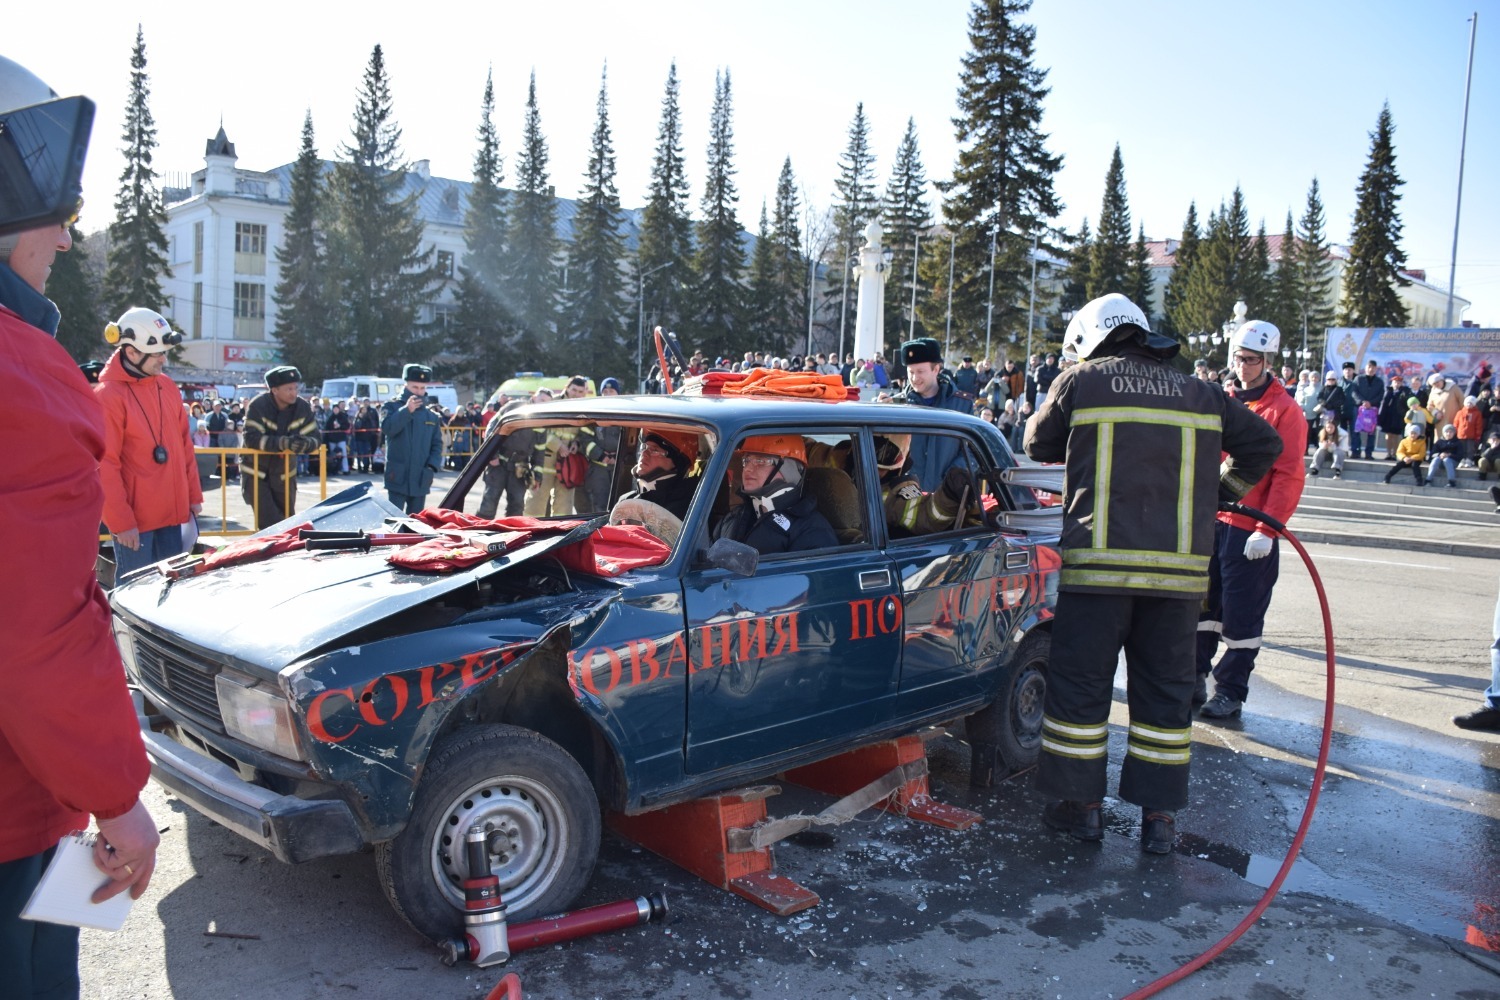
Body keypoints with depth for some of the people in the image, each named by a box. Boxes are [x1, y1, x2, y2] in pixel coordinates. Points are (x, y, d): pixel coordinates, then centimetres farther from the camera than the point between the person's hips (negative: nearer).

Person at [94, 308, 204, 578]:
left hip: (173, 512, 7)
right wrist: (120, 521, -13)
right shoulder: (108, 396, -12)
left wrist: (193, 495, 13)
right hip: (134, 519, -6)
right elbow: (104, 466, -13)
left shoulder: (168, 387, 9)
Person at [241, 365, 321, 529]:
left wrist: (306, 444, -33)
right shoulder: (258, 406, -17)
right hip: (256, 474, -4)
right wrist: (282, 443, -42)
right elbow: (251, 438, -28)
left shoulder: (302, 407, -6)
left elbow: (316, 438, -8)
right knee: (269, 523, -13)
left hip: (284, 475, 4)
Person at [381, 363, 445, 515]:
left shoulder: (432, 416, 11)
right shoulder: (392, 407, 2)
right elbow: (387, 428, -17)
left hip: (421, 480, 4)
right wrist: (407, 410, -26)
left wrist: (433, 465, -7)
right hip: (397, 477, -4)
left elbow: (437, 444, 10)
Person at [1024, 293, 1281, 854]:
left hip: (1099, 562, -3)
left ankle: (1080, 804, 15)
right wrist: (1222, 492, 32)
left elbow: (1039, 445, 16)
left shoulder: (1081, 380, 5)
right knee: (1165, 689, 12)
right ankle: (1159, 816, 17)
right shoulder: (1197, 393, 13)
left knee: (1081, 683, 8)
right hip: (1181, 567, 3)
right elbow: (1264, 442, 19)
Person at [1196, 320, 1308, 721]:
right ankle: (1194, 678, 22)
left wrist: (1267, 530, -16)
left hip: (1250, 529, -5)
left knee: (1241, 616, 3)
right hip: (1209, 522, 5)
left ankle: (1231, 691, 13)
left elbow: (1288, 477, -10)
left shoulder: (1284, 410, -5)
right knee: (1201, 603, 10)